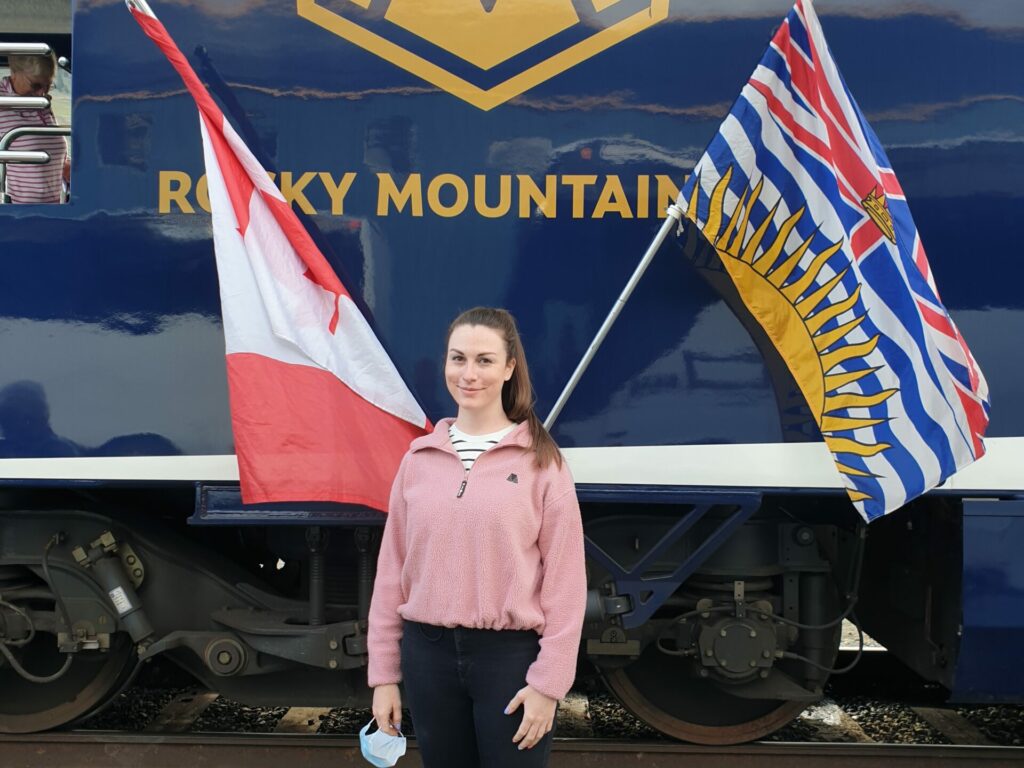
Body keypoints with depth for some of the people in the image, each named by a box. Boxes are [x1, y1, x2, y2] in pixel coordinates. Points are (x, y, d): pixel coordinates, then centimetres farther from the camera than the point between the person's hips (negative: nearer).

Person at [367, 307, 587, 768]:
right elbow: (392, 571, 7)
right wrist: (384, 674, 6)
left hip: (511, 654, -3)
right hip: (429, 653, 3)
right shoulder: (419, 458, 5)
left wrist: (548, 681, -10)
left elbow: (564, 580, -7)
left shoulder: (540, 460, -5)